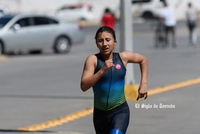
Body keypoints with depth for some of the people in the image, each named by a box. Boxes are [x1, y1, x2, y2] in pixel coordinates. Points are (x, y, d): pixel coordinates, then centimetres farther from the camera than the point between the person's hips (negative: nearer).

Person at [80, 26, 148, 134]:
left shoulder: (123, 57, -2)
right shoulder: (93, 59, -9)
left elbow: (143, 59, 20)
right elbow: (83, 86, -21)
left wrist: (143, 84, 10)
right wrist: (102, 70, -30)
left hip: (120, 111, -1)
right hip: (100, 113, 1)